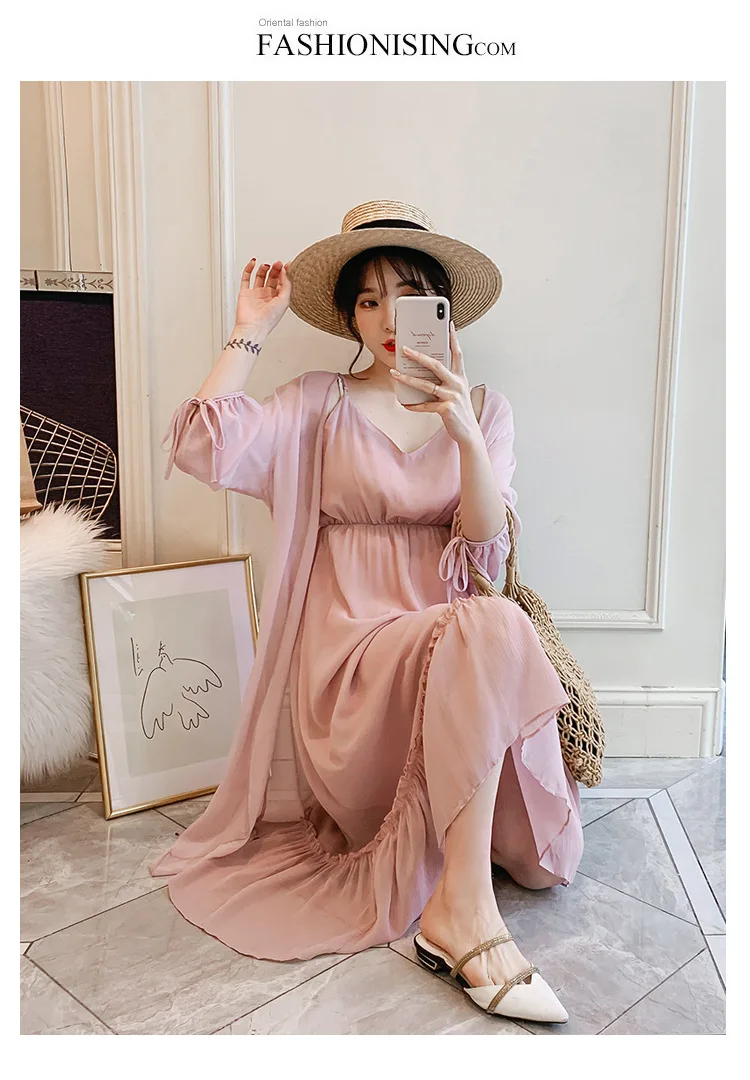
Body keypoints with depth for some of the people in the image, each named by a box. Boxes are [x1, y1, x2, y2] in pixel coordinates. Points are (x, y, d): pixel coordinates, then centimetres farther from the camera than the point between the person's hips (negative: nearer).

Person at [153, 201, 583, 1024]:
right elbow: (203, 451, -12)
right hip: (351, 640, -2)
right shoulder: (320, 405, 7)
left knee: (545, 858, -13)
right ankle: (465, 912, -27)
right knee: (493, 628, -35)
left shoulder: (484, 408, 10)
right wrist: (250, 332, -2)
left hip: (457, 631, 3)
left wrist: (465, 436, -21)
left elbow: (482, 558, -5)